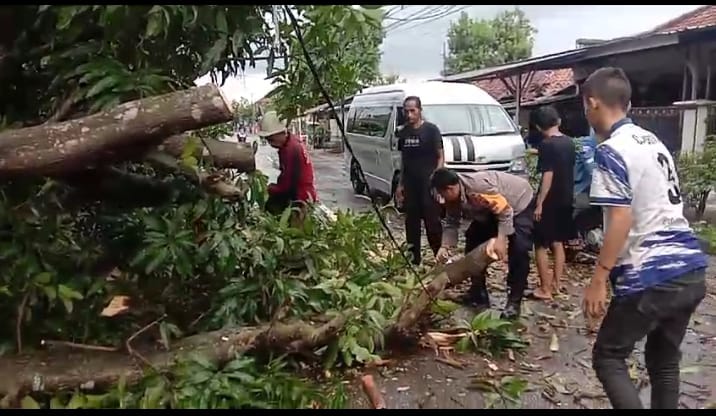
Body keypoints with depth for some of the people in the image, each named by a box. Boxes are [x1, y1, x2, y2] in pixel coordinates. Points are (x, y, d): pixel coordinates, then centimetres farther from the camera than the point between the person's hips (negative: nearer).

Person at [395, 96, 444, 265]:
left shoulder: (431, 129, -6)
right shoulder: (403, 132, 10)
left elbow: (440, 157, -5)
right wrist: (400, 184, 13)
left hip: (428, 184, -5)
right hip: (409, 185, 5)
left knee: (432, 222, -5)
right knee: (411, 222, 10)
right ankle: (413, 259, 20)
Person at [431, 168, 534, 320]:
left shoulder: (479, 186, -40)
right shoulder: (452, 198, -14)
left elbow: (505, 211, -34)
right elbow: (451, 223, -8)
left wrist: (501, 239, -39)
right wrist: (445, 246, -22)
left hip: (519, 203, -8)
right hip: (492, 209, 8)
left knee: (519, 248, -22)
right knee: (473, 240, 3)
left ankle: (514, 302, -11)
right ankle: (478, 293, 16)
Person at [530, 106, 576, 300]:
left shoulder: (546, 145, -17)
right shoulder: (569, 142, 6)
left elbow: (548, 176, -21)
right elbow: (569, 170, 15)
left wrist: (539, 203, -18)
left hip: (550, 202, -8)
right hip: (565, 200, 8)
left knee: (540, 246, 1)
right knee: (558, 243, 17)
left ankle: (545, 289, 4)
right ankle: (556, 283, 26)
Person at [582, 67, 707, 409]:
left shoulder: (611, 151, -12)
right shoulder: (654, 141, 15)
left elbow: (621, 220, -19)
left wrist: (599, 279, -16)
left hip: (650, 278, -8)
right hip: (691, 271, 8)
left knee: (607, 357, 6)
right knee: (664, 360, 20)